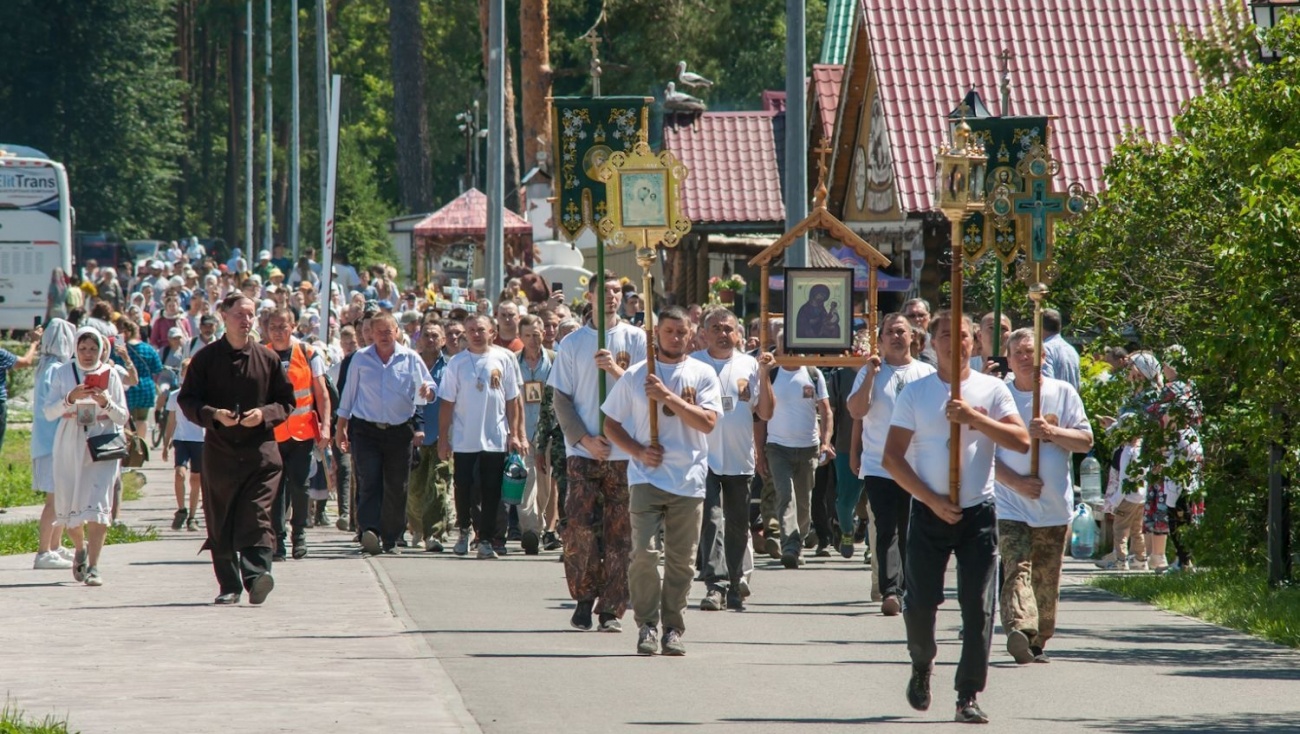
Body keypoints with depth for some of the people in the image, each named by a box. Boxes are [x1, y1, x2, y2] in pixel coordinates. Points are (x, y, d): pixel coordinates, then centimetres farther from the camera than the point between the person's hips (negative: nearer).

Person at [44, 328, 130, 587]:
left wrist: (106, 403, -15)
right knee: (69, 504, 6)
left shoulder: (110, 375, 4)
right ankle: (81, 548, 36)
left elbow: (122, 418, 4)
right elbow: (48, 411, -1)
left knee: (97, 504, -13)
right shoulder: (63, 373, 5)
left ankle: (93, 566, -13)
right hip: (69, 446, 1)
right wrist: (70, 399, -19)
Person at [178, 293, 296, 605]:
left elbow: (287, 401, 12)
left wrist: (264, 414, -9)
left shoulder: (268, 358, 9)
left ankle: (256, 574, -25)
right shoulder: (206, 358, 5)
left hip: (260, 450, -1)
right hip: (220, 450, 1)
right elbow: (187, 400, 4)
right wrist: (214, 415, -14)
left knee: (257, 518, -15)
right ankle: (229, 586, 11)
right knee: (220, 524, 4)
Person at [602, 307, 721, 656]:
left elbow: (707, 422, -8)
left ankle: (673, 628, 13)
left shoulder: (702, 375, 6)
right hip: (647, 478, -1)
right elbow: (611, 424, 11)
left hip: (689, 481, 1)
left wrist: (668, 396, -15)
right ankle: (647, 625, 0)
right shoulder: (636, 375, 7)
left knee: (682, 561, 3)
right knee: (645, 553, -12)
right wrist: (638, 451, -5)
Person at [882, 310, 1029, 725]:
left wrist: (975, 418, -17)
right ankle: (922, 666, 30)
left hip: (978, 512, 0)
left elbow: (1021, 441, -6)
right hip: (929, 513, 0)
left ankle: (969, 696, -1)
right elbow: (892, 457, 0)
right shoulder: (915, 393, 4)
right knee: (920, 602, 0)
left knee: (978, 608, -6)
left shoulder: (992, 391, 5)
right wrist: (932, 500, -10)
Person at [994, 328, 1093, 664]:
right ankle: (1019, 630, -37)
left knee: (1047, 582, 7)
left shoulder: (1063, 393, 7)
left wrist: (1051, 432, -14)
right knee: (1016, 568, -19)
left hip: (1054, 507, 2)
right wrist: (1016, 482, -13)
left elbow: (1085, 441, 4)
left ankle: (1039, 642, 19)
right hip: (1011, 506, -2)